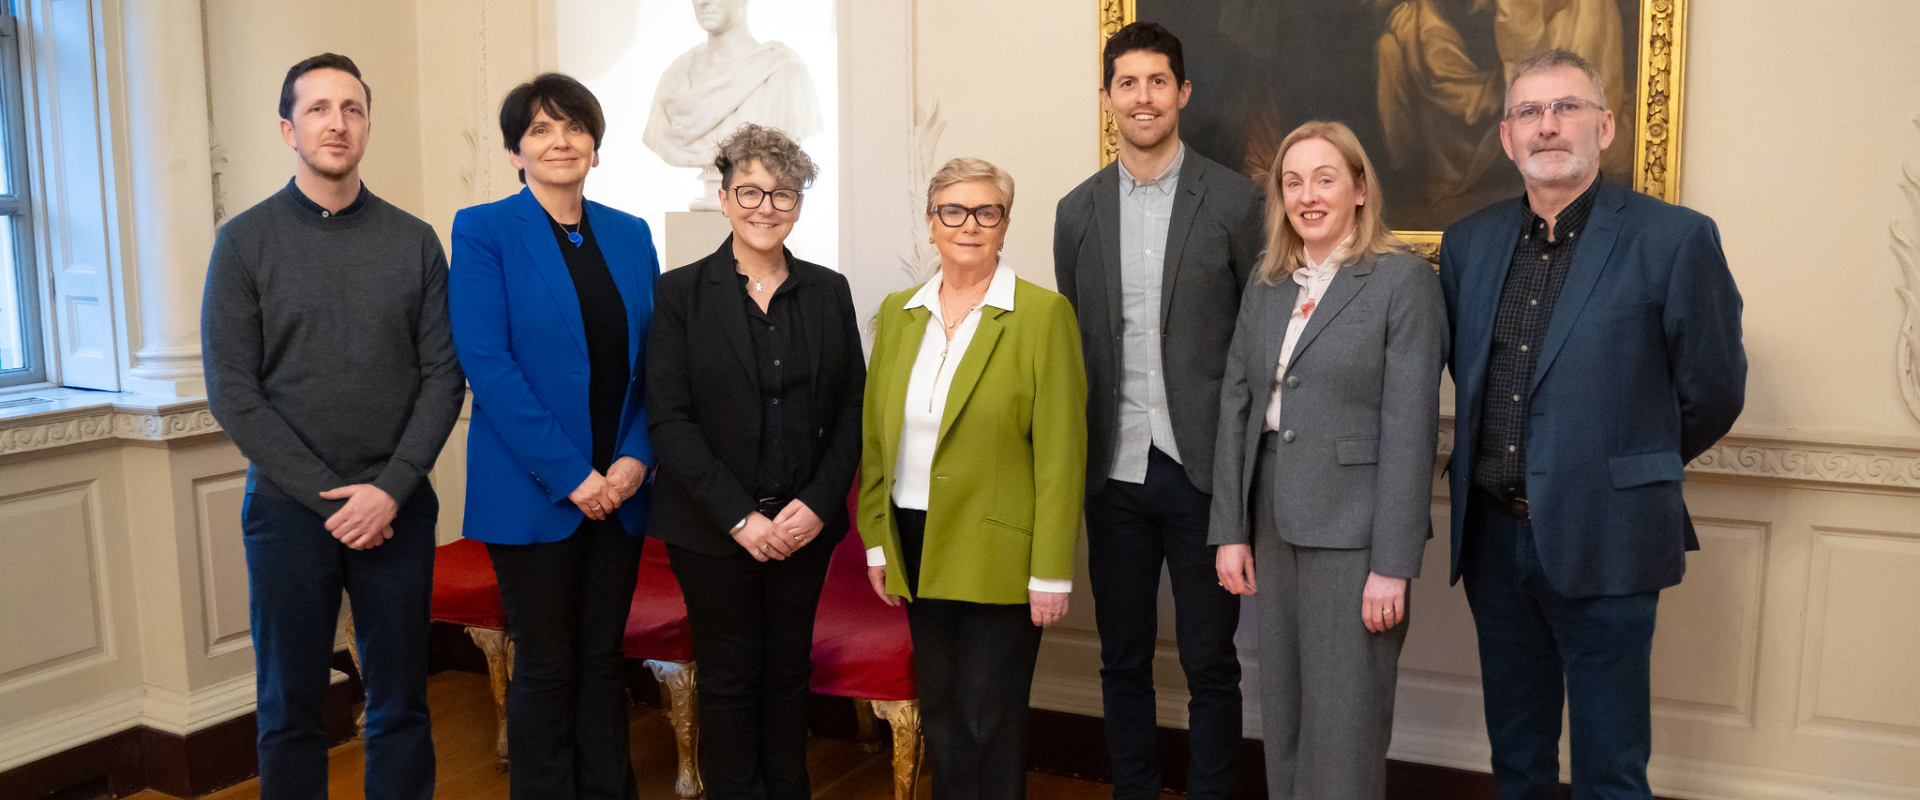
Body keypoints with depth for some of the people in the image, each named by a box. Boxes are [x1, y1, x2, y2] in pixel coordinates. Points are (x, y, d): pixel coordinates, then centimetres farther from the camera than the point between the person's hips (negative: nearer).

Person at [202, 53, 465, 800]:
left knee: (400, 705, 9)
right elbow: (232, 392, -5)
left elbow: (443, 376, 1)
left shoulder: (414, 241, 4)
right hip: (288, 508, -1)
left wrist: (390, 489, -10)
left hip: (397, 507, 1)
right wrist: (328, 495, -11)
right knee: (290, 711, 10)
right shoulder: (245, 241, 0)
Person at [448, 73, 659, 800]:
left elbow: (651, 360, 8)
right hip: (532, 492, -4)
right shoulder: (483, 231, -4)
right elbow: (486, 363, -12)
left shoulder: (631, 236, 9)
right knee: (546, 665, 6)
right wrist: (569, 473, -16)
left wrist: (636, 458, -7)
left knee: (603, 657, 13)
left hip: (619, 489, 4)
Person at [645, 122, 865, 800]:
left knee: (790, 670, 12)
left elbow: (852, 407, 5)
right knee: (729, 677, 7)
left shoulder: (828, 291, 6)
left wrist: (818, 502, -8)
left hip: (804, 523, 3)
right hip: (713, 528, -2)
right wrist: (740, 517, -15)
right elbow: (668, 420, -8)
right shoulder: (680, 293, -3)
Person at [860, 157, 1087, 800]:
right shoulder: (898, 312, 8)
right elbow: (875, 434, 12)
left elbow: (1060, 454, -10)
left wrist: (1051, 573, -12)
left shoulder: (1043, 314, -8)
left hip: (996, 553, -5)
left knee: (990, 718, 4)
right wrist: (877, 540, 7)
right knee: (939, 710, 15)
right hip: (916, 541, 5)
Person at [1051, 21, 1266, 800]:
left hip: (1202, 469, -3)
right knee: (1123, 660, 14)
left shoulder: (1234, 200, -2)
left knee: (1210, 663, 7)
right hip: (1114, 472, 3)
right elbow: (1071, 342, 11)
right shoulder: (1077, 210, 8)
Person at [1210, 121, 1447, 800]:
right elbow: (1237, 405, 10)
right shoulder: (1267, 284, 11)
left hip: (1353, 529, -5)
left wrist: (1393, 565, -15)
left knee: (1343, 722, 1)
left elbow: (1410, 426, -11)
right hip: (1274, 521, 6)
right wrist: (1230, 530, 4)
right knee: (1282, 710, 15)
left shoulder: (1403, 279, -7)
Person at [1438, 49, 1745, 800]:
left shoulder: (1674, 239, -9)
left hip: (1603, 541, -4)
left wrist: (1629, 469, 10)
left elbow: (1713, 392, -2)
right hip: (1494, 535, 5)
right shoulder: (1468, 243, 5)